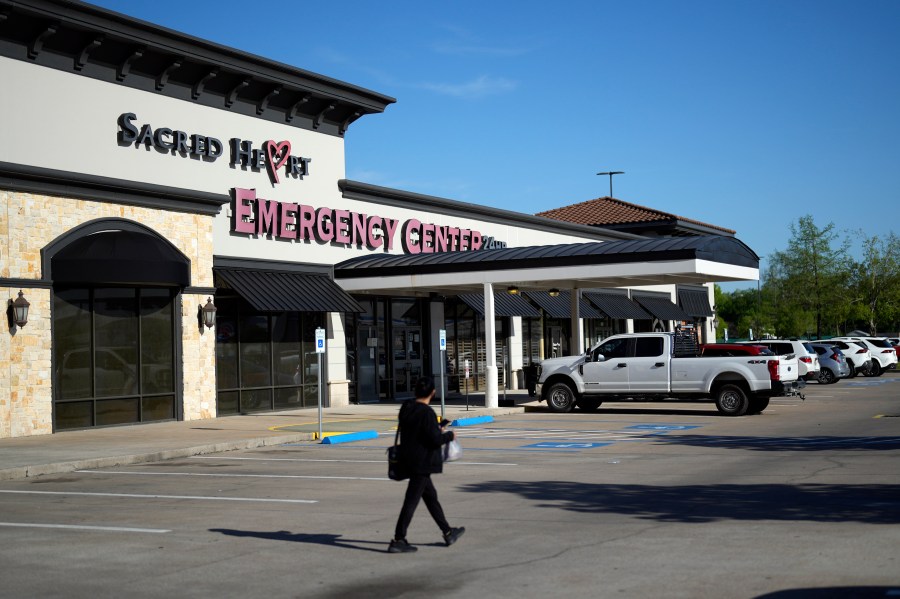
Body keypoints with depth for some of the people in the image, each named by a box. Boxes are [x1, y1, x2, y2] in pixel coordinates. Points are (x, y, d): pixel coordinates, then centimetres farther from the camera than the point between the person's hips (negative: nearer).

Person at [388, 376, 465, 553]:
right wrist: (449, 435, -2)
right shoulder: (426, 412, -21)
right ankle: (398, 541, 1)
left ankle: (448, 533, 31)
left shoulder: (406, 408, 5)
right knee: (412, 501, -3)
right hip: (422, 463, -9)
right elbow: (435, 440, -21)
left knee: (431, 496, 18)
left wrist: (436, 429, 21)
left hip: (409, 459, 9)